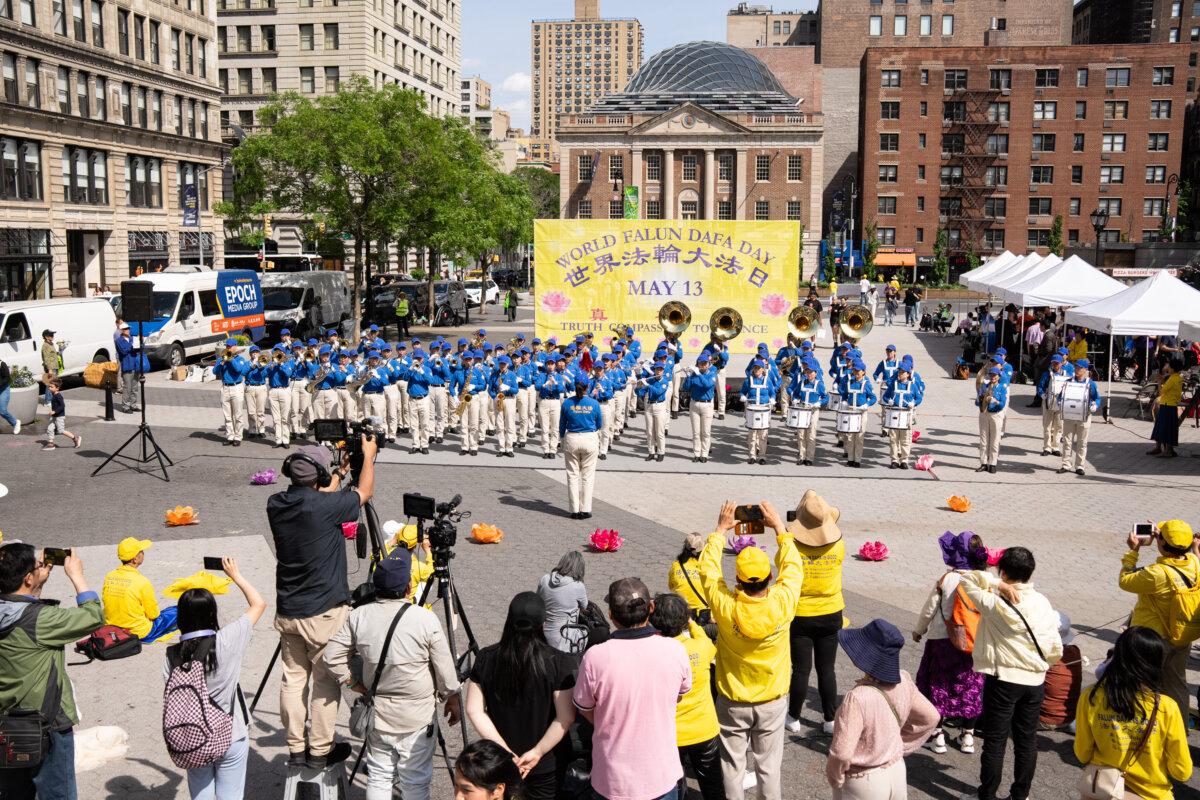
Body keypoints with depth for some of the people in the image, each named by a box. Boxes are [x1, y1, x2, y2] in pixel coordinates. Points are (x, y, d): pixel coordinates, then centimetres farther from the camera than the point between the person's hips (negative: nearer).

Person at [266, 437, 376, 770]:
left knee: (293, 678, 14)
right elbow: (364, 492, -1)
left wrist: (341, 471, 25)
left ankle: (295, 748, 23)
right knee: (326, 680, 7)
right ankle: (320, 751, 15)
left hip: (287, 612, 6)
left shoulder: (276, 504, -2)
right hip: (324, 612, -6)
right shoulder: (324, 505, -20)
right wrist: (368, 456, 14)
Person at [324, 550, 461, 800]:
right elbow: (445, 669, -10)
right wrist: (452, 700, 5)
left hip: (377, 714, 3)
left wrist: (354, 683, 8)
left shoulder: (358, 616, -9)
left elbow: (331, 657, -2)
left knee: (378, 777, 17)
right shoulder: (426, 619, -19)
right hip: (417, 718, -3)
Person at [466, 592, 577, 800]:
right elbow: (565, 718, -19)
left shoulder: (485, 658, -9)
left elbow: (474, 710, -7)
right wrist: (537, 752, -12)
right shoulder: (558, 663, -18)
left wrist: (506, 751, -8)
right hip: (547, 766, -2)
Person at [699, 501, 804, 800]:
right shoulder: (781, 604, -24)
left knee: (732, 767, 16)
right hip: (773, 701, 1)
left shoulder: (725, 607, -25)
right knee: (769, 767, 17)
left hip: (733, 702, -1)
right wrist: (780, 528, 3)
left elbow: (708, 571, -8)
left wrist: (720, 530, 1)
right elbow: (792, 568, -5)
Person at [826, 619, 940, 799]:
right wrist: (901, 746, 11)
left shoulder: (858, 698, -32)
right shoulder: (903, 681, -11)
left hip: (863, 783, -6)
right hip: (898, 773, 6)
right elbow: (930, 717, 5)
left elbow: (841, 754, -30)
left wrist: (834, 778, -10)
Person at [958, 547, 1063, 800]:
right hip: (1035, 681, 4)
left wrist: (998, 586, -15)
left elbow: (967, 577, -8)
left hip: (1002, 679, -4)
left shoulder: (995, 603, -15)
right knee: (1027, 739, 14)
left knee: (995, 740, 5)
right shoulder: (1043, 603, -1)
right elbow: (1056, 650, 2)